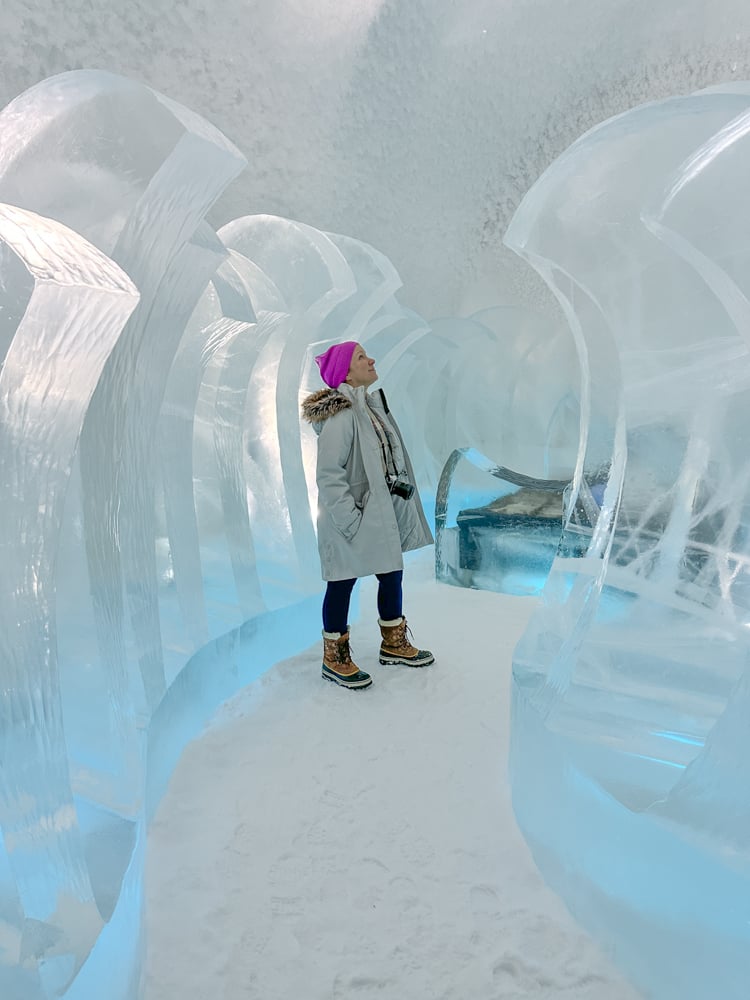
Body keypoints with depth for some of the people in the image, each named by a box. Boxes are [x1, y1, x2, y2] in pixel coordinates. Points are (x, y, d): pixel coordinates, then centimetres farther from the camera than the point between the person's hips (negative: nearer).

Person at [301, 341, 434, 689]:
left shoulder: (373, 406, 9)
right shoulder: (340, 415, -20)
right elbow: (328, 476, -22)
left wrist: (402, 488, 8)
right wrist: (351, 520, -23)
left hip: (382, 513, 9)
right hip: (350, 519, -9)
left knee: (392, 576, 18)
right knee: (342, 583, 6)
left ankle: (394, 644, 37)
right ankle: (334, 658, 24)